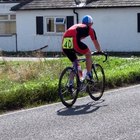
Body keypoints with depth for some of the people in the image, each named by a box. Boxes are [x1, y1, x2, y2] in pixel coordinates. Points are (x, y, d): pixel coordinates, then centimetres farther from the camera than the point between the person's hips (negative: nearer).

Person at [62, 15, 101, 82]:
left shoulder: (75, 26, 37)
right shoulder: (90, 29, 22)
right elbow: (96, 42, 30)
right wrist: (99, 51, 48)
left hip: (64, 44, 6)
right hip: (74, 41, -6)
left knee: (75, 64, 22)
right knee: (88, 54, 21)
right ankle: (89, 75, 16)